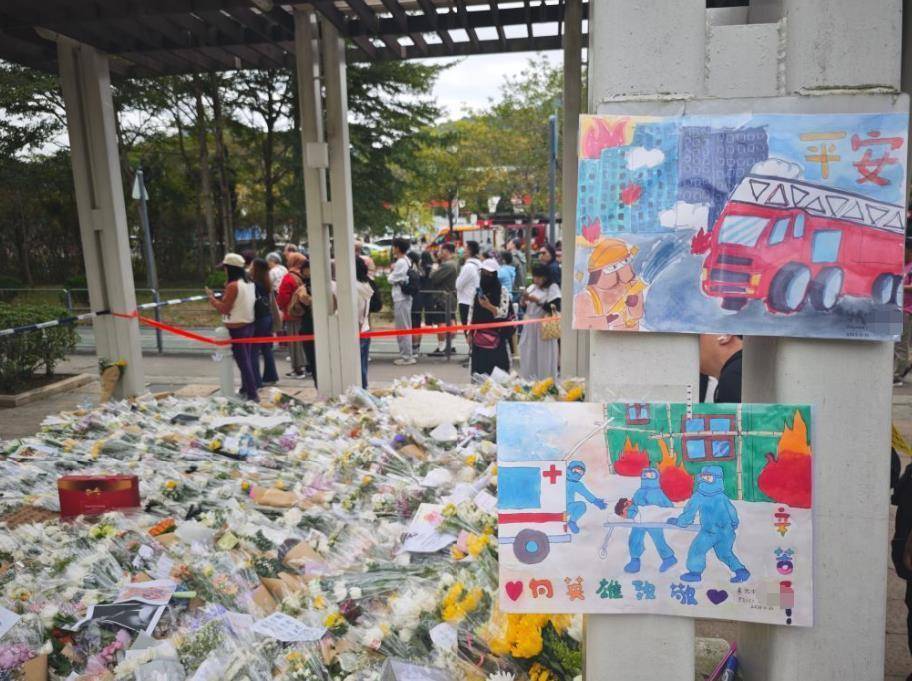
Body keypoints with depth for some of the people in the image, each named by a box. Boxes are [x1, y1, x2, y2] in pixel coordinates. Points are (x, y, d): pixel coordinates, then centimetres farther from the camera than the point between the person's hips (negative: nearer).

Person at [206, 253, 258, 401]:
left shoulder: (232, 286, -18)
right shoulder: (249, 283, 7)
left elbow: (224, 309, -15)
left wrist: (212, 298, -3)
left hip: (236, 328, -8)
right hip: (248, 325, 8)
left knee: (243, 361, -3)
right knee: (246, 359, 17)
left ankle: (252, 394, -1)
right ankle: (246, 389, 29)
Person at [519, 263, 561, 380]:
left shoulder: (553, 288, -5)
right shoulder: (532, 288, 12)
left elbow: (554, 308, -14)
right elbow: (525, 308, 15)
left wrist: (537, 301, -17)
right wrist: (524, 300, -6)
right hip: (529, 328, 6)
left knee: (543, 357, -2)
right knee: (528, 356, 8)